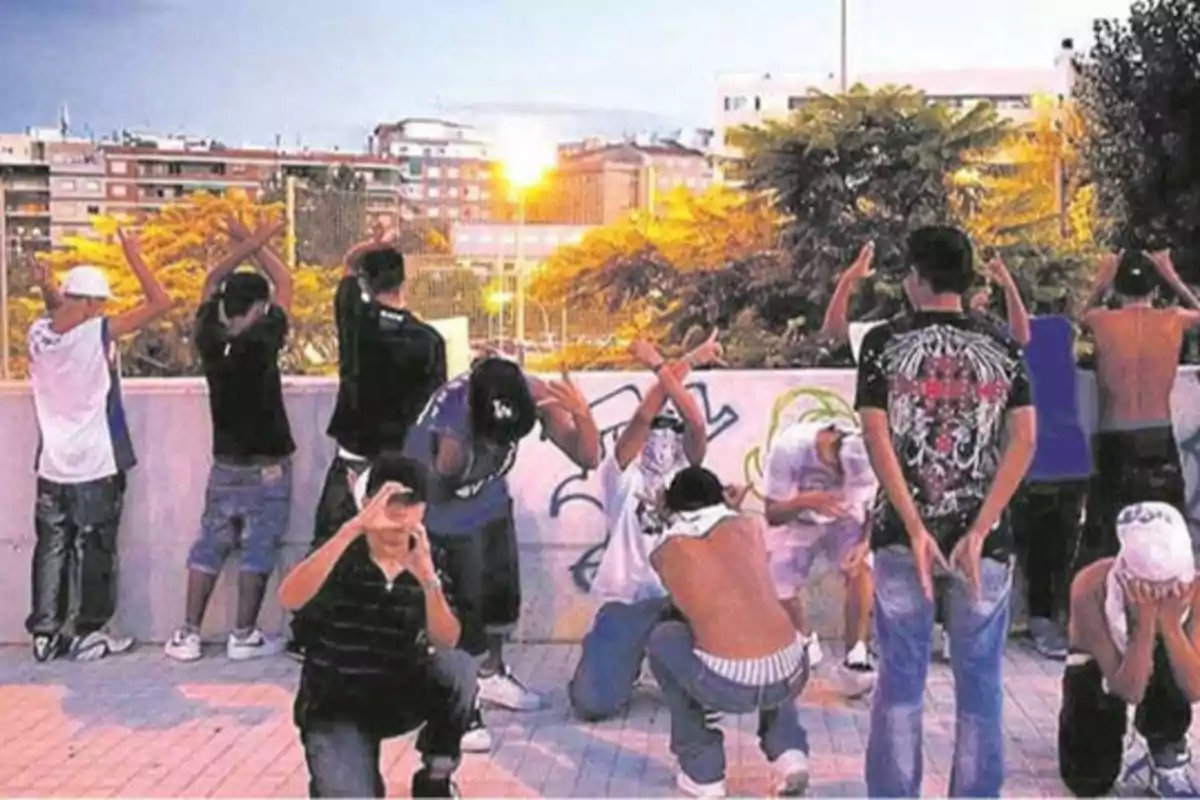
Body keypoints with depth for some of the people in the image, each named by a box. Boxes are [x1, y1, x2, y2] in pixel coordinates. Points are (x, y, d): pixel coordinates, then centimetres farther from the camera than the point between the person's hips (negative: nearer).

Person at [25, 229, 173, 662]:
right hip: (95, 467, -5)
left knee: (51, 549, 12)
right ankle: (87, 633, 14)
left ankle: (46, 632, 17)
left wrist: (50, 297, 9)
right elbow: (160, 303, -16)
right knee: (93, 553, 6)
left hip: (51, 466, 5)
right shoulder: (98, 334, -17)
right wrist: (133, 256, -9)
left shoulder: (39, 333, 0)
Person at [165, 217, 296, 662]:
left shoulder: (208, 339, -5)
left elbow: (212, 283, 11)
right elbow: (285, 283, -5)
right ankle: (243, 636, 8)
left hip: (225, 464, 5)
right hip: (266, 466, -5)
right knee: (258, 550, 3)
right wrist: (255, 242, 4)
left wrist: (244, 244, 11)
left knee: (209, 546, 10)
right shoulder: (261, 341, -17)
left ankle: (188, 634, 11)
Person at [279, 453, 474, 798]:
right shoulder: (339, 558, -15)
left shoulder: (428, 562, -6)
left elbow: (446, 643, -18)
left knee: (458, 667, -26)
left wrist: (428, 581, -37)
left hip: (399, 697, 3)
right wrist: (352, 530, -46)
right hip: (335, 710, -3)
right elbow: (289, 598, -36)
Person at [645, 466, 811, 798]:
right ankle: (788, 751, 18)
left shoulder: (665, 552, 10)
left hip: (728, 684, -4)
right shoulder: (749, 526, 16)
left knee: (662, 640, 26)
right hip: (791, 675, 4)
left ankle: (703, 773, 24)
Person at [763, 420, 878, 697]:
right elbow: (772, 514, -29)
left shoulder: (865, 452, -31)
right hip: (799, 522, 0)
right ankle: (806, 641, 19)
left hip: (845, 519, 0)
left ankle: (855, 658, -18)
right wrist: (804, 501, -50)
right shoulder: (789, 448, -35)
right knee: (777, 584, -12)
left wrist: (866, 544, -42)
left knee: (862, 566, -27)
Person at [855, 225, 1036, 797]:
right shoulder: (1002, 347, 3)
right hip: (982, 533, 1)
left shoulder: (883, 342, -2)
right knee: (979, 679, 10)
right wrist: (978, 530, -10)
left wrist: (916, 528, -12)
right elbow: (1023, 439, -6)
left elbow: (876, 436, -10)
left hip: (902, 530, -1)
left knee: (901, 676, 9)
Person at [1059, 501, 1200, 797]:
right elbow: (1129, 691, -36)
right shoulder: (1090, 589, -37)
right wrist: (1145, 623, -46)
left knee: (1165, 667, -36)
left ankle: (1168, 761, -9)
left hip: (1159, 664, 1)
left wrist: (1170, 624, -44)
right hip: (1096, 667, -1)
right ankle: (1106, 722, 23)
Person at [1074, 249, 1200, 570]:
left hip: (1114, 442, -1)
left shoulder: (1103, 321, -5)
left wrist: (1101, 282, 19)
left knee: (1104, 542, 4)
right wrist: (1173, 277, 20)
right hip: (1160, 441, 1)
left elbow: (1081, 317, 21)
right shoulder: (1173, 320, -2)